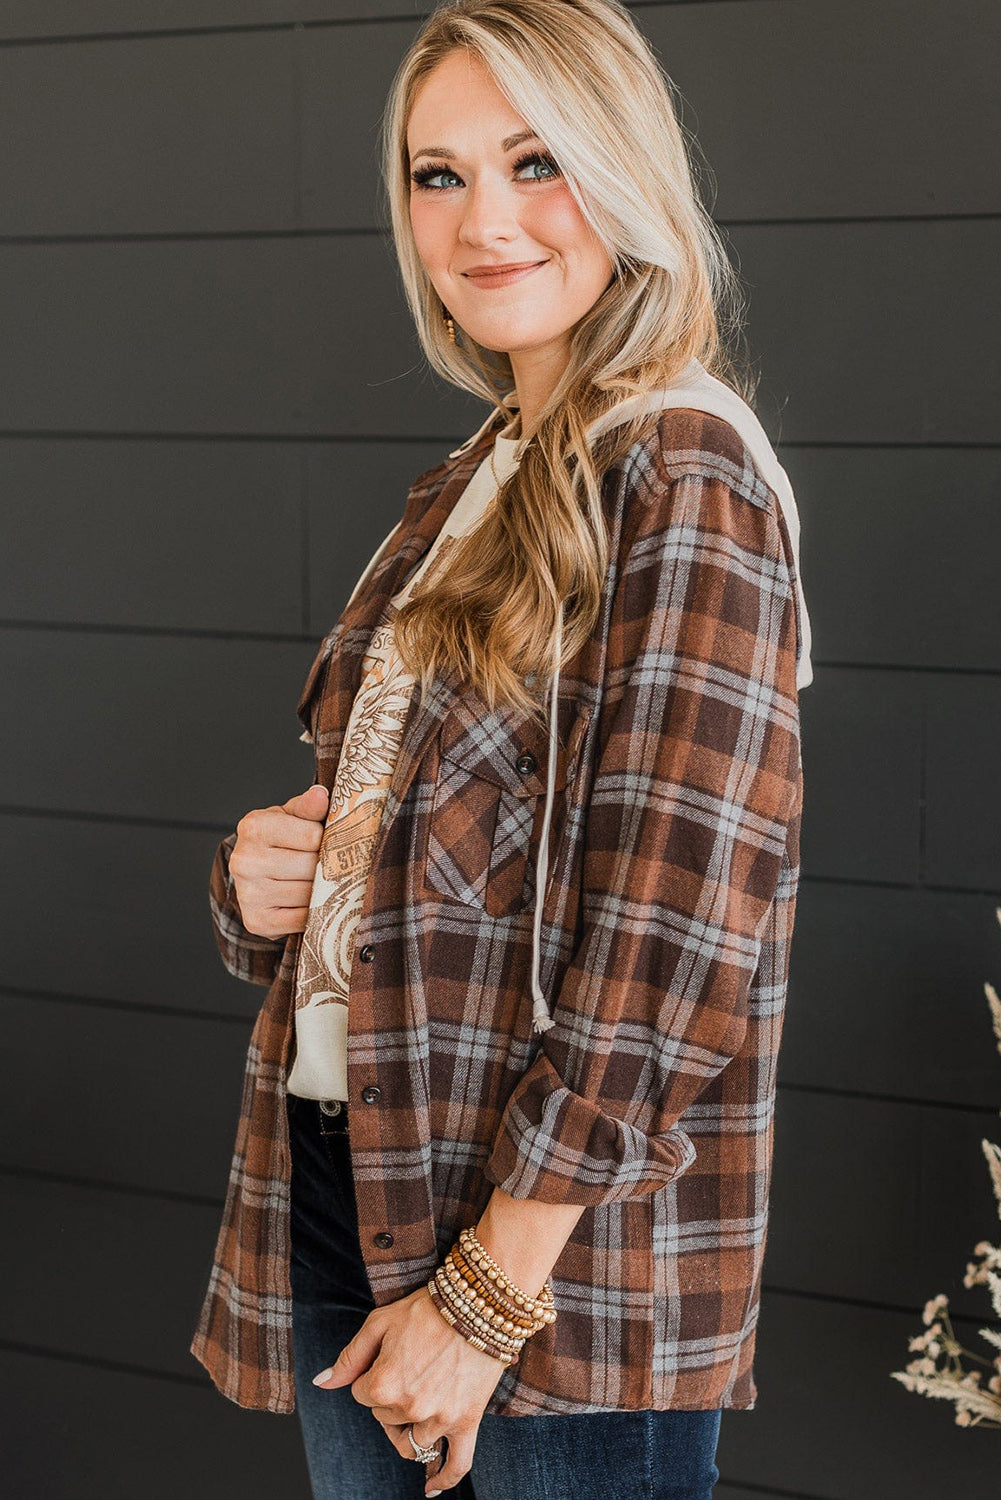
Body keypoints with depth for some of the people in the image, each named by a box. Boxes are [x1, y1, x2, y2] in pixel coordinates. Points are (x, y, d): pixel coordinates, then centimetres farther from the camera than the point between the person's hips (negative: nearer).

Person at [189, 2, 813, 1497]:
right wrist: (263, 873, -1)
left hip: (567, 1253, -7)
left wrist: (487, 1293, -17)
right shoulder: (465, 487, 11)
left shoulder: (682, 471, -13)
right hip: (342, 1191, 8)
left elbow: (671, 939, -19)